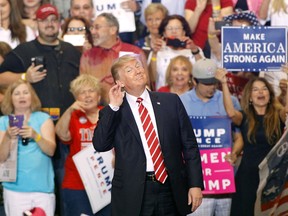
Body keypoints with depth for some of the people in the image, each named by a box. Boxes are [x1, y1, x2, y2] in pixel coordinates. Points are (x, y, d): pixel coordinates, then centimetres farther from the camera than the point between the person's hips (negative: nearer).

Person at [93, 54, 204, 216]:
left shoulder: (171, 101, 7)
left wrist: (196, 184, -1)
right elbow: (100, 145, -10)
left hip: (172, 189, 2)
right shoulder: (112, 113, 4)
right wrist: (113, 107, -10)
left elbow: (189, 144, 6)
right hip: (133, 194, -2)